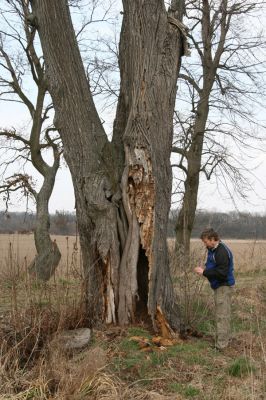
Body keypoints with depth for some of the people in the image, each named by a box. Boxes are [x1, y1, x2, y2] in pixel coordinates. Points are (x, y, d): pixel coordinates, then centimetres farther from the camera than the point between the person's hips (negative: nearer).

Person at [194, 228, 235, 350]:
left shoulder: (222, 252, -22)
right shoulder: (213, 250, 11)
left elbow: (222, 273, -27)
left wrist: (204, 272, -21)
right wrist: (205, 270, 5)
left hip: (223, 286, -10)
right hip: (219, 286, 10)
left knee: (222, 315, -6)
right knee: (223, 314, 17)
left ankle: (220, 345, -2)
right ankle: (225, 339, 28)